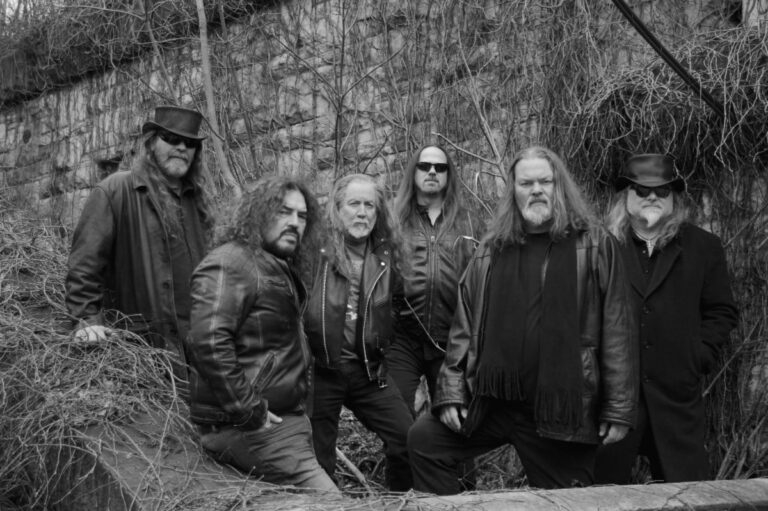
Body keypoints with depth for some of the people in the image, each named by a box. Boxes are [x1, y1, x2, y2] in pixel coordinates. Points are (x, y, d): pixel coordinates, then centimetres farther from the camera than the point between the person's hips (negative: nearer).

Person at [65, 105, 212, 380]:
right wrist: (87, 319, -18)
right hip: (140, 338, -6)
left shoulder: (196, 199, 14)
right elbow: (85, 260, -11)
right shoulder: (114, 192, -6)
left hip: (195, 337, 6)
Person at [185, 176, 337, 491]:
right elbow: (207, 341, -27)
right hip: (251, 428, -10)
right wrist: (248, 412, -24)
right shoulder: (229, 264, -14)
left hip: (285, 417, 10)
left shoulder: (280, 268, 18)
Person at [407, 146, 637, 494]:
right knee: (424, 439, 0)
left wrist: (618, 410, -8)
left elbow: (616, 331, -5)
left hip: (563, 410, -3)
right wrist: (451, 392, 1)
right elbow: (464, 328, 8)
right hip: (491, 403, 3)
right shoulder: (492, 250, 8)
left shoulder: (594, 246, -3)